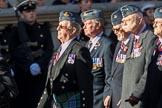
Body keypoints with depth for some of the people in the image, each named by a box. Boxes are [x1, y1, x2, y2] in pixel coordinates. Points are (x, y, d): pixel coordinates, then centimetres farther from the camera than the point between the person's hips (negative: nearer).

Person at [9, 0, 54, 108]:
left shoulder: (44, 30, 13)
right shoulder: (16, 31, 7)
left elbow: (49, 50, 5)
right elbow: (14, 53, -1)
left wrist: (39, 65, -10)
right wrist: (29, 66, -12)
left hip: (41, 73, 1)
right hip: (22, 74, -1)